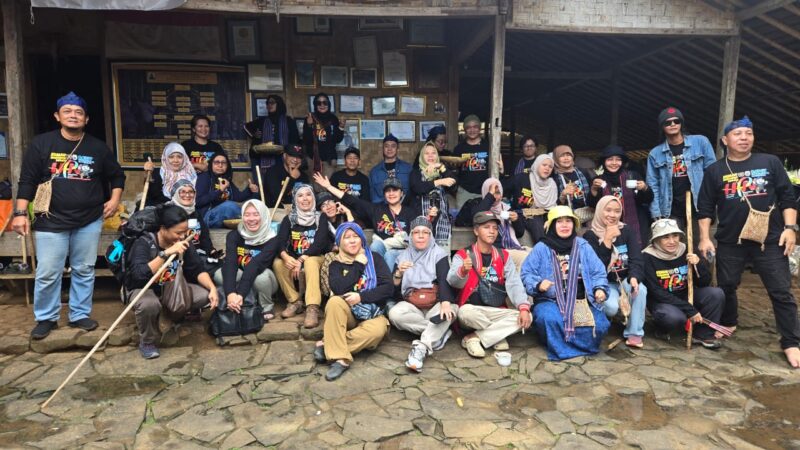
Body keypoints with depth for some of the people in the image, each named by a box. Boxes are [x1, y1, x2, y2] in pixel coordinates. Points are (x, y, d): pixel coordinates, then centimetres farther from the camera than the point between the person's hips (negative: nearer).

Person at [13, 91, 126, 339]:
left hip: (89, 221, 2)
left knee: (84, 270, 9)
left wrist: (115, 199, 2)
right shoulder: (41, 144, -1)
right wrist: (20, 212, -6)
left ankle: (80, 315, 23)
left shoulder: (98, 147, 4)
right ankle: (46, 318, 20)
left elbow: (117, 175, 17)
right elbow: (27, 181, 0)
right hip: (51, 222, -2)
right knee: (47, 274, 2)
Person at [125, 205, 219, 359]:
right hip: (144, 289, -4)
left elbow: (198, 269, -9)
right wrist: (166, 253, -44)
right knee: (149, 304, -39)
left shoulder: (183, 243, -9)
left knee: (205, 295, -19)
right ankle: (147, 342, -8)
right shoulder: (144, 243, -24)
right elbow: (140, 274, -39)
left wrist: (212, 288, -26)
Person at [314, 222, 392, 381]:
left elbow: (388, 288, -6)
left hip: (372, 314, 0)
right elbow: (338, 289, -16)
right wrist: (358, 265, -11)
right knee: (335, 301, -33)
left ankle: (328, 344, -26)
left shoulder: (374, 258, 5)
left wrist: (361, 297, -17)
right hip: (347, 315, 0)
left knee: (378, 329, -34)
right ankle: (340, 358, -35)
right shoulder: (336, 264, 5)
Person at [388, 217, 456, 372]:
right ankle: (439, 331, -22)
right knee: (394, 313, -30)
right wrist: (399, 273, -14)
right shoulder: (404, 255, 11)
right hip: (411, 305, 2)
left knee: (451, 309, -34)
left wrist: (445, 303, -33)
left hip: (435, 304, -2)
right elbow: (394, 286, 9)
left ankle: (421, 347, -43)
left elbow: (444, 280, -14)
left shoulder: (439, 253, 3)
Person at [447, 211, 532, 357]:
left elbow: (514, 284, 1)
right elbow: (453, 282, -17)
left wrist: (524, 307, -16)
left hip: (498, 312, 4)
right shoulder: (462, 255, -2)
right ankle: (498, 334, -9)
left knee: (526, 318, -20)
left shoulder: (504, 256, 10)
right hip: (473, 311, -4)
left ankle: (474, 338, -15)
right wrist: (463, 271, -40)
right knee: (466, 312, -37)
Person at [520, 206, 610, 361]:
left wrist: (600, 288, -8)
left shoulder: (583, 246, 11)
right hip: (550, 300, -2)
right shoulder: (541, 248, 3)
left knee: (599, 325, -23)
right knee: (551, 320, -35)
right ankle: (559, 348, -7)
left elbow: (598, 271, 11)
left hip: (581, 300, 3)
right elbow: (527, 273, 0)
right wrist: (538, 284, -20)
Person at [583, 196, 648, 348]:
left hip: (625, 280, 3)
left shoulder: (627, 231, 1)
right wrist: (607, 241, -26)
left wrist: (634, 277, -32)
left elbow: (636, 259, -11)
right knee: (611, 306, -31)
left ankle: (634, 333, -15)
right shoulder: (590, 235, -7)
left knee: (640, 289, -31)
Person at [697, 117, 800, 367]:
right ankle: (728, 324, 36)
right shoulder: (715, 171, 4)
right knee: (726, 287, 13)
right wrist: (705, 238, -3)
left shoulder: (770, 163, 3)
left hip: (769, 240, -1)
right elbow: (705, 208, 4)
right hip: (730, 242, 1)